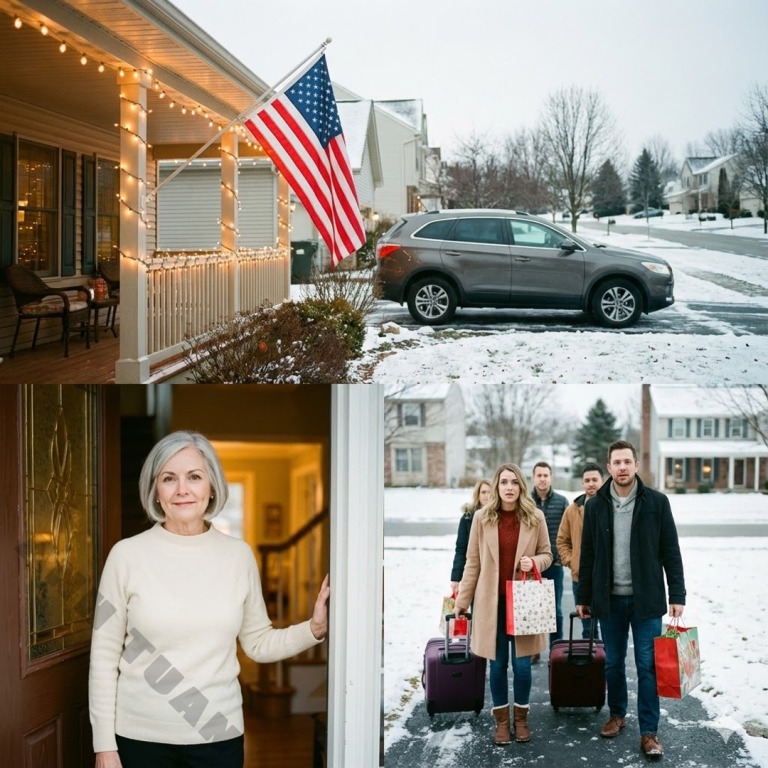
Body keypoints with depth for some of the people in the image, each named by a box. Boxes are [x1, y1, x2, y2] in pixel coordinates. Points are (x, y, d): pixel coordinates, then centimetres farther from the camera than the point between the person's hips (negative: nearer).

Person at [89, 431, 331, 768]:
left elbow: (258, 643, 9)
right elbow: (104, 655, -4)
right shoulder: (127, 554, -6)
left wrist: (314, 629, -7)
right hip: (141, 736, -2)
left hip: (218, 734, 2)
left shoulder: (239, 555, 1)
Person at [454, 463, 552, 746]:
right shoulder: (482, 518, -4)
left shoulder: (535, 518, -3)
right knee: (498, 664, 6)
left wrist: (534, 561, -16)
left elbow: (546, 555, 7)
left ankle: (521, 717, 21)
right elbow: (473, 562, 1)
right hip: (492, 601, 0)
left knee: (522, 663, 3)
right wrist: (462, 600, 1)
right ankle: (501, 720, 20)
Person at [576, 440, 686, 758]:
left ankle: (648, 731, 7)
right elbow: (587, 555, 7)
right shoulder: (595, 505, 2)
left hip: (645, 599, -2)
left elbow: (670, 552, -1)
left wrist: (677, 595, -5)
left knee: (647, 666, 0)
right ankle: (617, 714, 31)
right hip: (610, 599, 2)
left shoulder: (656, 502, -3)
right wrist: (584, 597, 8)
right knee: (613, 663, 12)